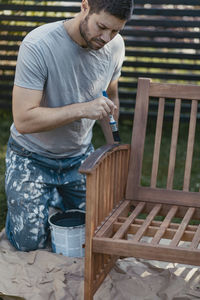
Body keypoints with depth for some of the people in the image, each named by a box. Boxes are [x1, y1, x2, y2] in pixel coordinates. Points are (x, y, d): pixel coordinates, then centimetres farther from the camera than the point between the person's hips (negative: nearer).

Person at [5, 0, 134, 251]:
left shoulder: (115, 45, -10)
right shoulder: (38, 45, -28)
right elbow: (23, 120, -32)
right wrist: (82, 109, -34)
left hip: (79, 155, 5)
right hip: (32, 157, -4)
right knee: (30, 242, -5)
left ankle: (53, 196, 32)